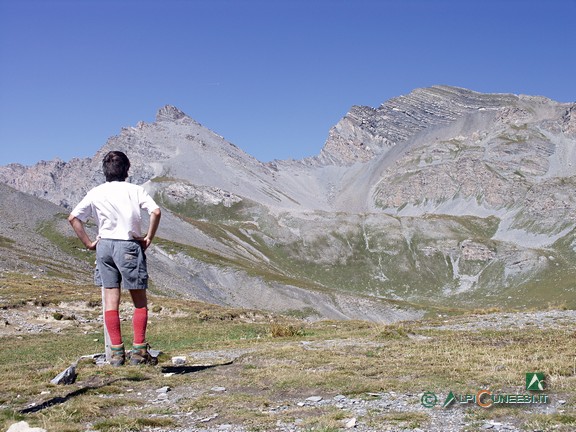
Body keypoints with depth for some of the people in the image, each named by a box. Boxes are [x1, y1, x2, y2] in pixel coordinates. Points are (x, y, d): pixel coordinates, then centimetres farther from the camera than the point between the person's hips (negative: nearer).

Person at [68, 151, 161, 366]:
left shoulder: (96, 193, 6)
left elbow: (73, 217, -2)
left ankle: (116, 351, 8)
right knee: (140, 300, 6)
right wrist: (148, 238, -4)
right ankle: (139, 351, 2)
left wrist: (88, 242, 4)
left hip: (104, 245, 3)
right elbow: (156, 212, -14)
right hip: (128, 246, -3)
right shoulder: (135, 190, 0)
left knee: (111, 299, 8)